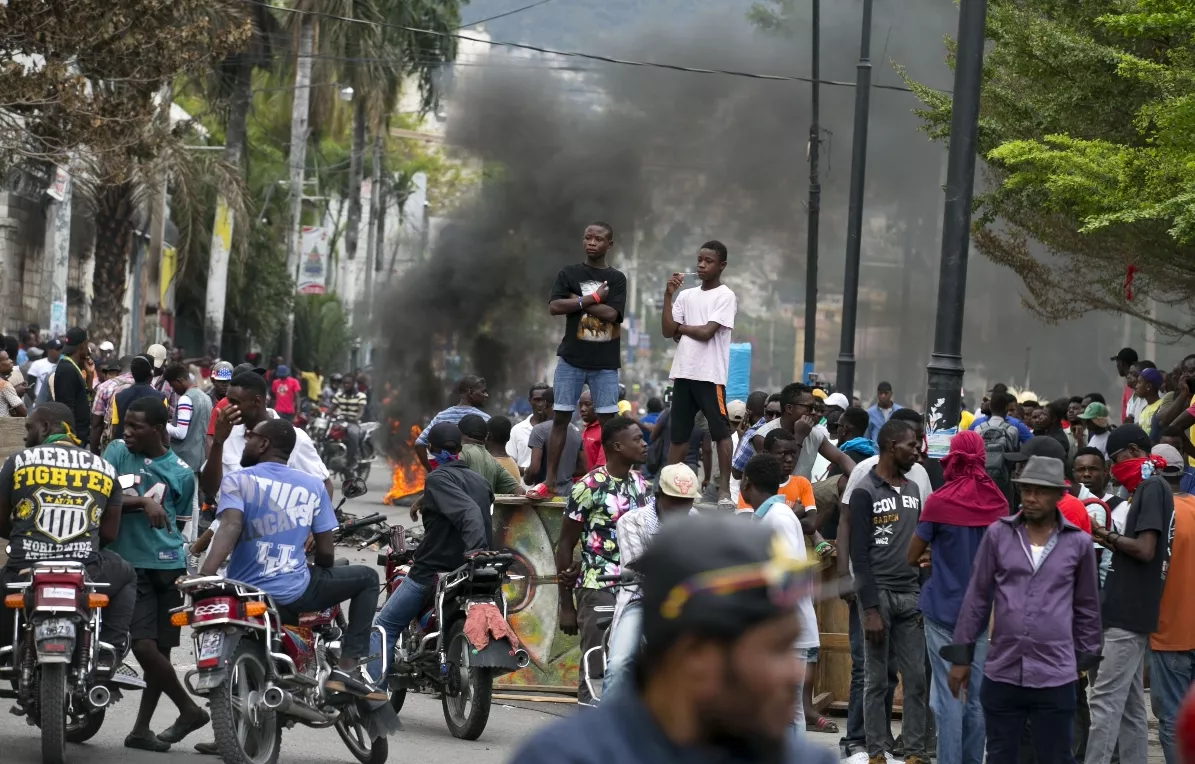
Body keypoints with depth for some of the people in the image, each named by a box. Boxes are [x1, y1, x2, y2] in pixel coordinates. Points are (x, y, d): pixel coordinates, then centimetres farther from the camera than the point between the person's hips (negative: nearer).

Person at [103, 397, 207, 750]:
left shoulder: (181, 473, 6)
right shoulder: (117, 452, 3)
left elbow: (179, 524, 13)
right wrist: (142, 502, -21)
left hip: (168, 567, 1)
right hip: (128, 563, -1)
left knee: (160, 649, 5)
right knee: (144, 645, -13)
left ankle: (141, 728, 16)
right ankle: (189, 710, 4)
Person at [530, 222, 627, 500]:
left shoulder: (616, 279, 4)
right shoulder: (569, 273, 4)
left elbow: (611, 314, -11)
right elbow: (554, 307, -9)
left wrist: (577, 301, -8)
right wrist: (592, 299, -12)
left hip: (605, 362, 0)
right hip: (571, 358, 0)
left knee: (608, 421, 0)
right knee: (560, 417, 0)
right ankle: (550, 481, 1)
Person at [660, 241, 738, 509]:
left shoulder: (726, 296, -3)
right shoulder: (686, 296, 15)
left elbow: (706, 332, -13)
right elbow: (668, 331, 6)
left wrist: (680, 327, 2)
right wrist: (668, 295, -2)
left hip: (711, 375, -6)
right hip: (684, 373, 6)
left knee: (720, 431, -7)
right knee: (678, 433, 9)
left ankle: (725, 490, -8)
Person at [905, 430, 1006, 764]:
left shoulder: (940, 502, -11)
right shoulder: (997, 502, 0)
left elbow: (912, 557, -3)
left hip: (944, 608, -4)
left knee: (949, 695, -3)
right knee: (976, 695, 9)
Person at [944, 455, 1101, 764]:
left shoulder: (1078, 543, 1)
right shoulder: (998, 535, 2)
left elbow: (1087, 607, 11)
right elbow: (976, 598, 6)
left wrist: (1086, 659, 12)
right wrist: (961, 655, 6)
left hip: (1055, 676, -1)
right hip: (1002, 672, 1)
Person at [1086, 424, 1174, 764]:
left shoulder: (1152, 488, -12)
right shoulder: (1148, 489, 18)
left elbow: (1145, 550, -20)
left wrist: (1108, 536, -7)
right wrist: (1111, 542, 6)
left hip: (1129, 612, -10)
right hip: (1133, 612, 10)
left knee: (1105, 700, -12)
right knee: (1130, 705, 11)